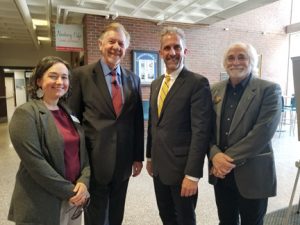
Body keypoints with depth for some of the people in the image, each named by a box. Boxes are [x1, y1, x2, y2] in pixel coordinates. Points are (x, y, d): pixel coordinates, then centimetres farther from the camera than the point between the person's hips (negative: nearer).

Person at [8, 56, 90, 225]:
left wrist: (84, 182, -11)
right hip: (42, 204, -5)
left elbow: (84, 151, 5)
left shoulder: (69, 113, 6)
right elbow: (34, 162, -19)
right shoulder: (26, 113, -12)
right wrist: (69, 191, -15)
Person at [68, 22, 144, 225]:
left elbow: (138, 121, 7)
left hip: (123, 161, 4)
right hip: (95, 160, -3)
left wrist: (138, 156, 7)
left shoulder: (133, 79, 5)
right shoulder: (82, 75, -5)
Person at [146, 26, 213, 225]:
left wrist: (192, 174, -20)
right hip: (159, 166, 7)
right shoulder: (156, 84, 10)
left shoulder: (198, 83, -13)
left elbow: (201, 131, -19)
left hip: (182, 168, -6)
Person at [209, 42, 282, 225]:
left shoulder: (269, 89, -8)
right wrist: (215, 155, -14)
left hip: (252, 175, -3)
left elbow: (263, 132, -18)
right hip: (221, 172, 4)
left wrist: (229, 159, -17)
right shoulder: (216, 90, 5)